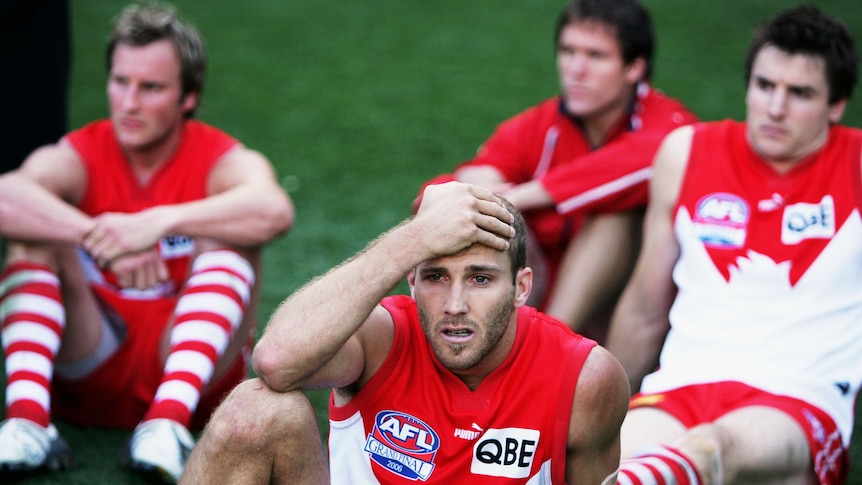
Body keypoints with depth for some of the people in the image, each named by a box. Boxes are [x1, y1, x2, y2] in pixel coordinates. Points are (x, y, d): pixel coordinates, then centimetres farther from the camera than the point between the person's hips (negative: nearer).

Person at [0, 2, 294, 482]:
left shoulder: (221, 161, -4)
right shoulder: (76, 159, -1)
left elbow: (274, 210, -31)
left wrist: (161, 222, -42)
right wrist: (100, 236, -39)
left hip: (189, 370, -1)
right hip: (88, 368, 1)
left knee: (227, 237, -23)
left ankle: (168, 423, -41)